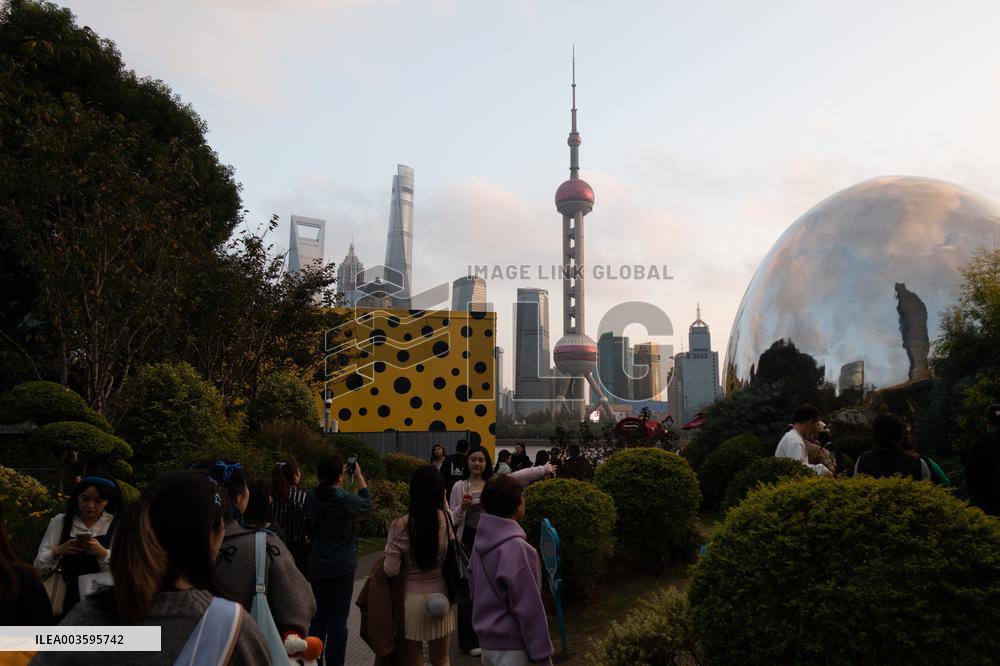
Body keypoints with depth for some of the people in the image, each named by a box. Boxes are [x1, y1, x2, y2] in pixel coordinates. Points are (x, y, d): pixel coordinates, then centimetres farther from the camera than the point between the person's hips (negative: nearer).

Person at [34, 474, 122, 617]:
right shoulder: (60, 522, 4)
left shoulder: (117, 525, 0)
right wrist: (58, 551, -17)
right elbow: (39, 566, 2)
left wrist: (102, 553, -24)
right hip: (69, 603, 1)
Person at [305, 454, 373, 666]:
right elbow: (367, 504, 1)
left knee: (319, 617, 17)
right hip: (341, 568, -5)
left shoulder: (311, 497, -4)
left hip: (316, 567, 5)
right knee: (338, 620, 4)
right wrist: (359, 477, 7)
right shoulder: (345, 500, -21)